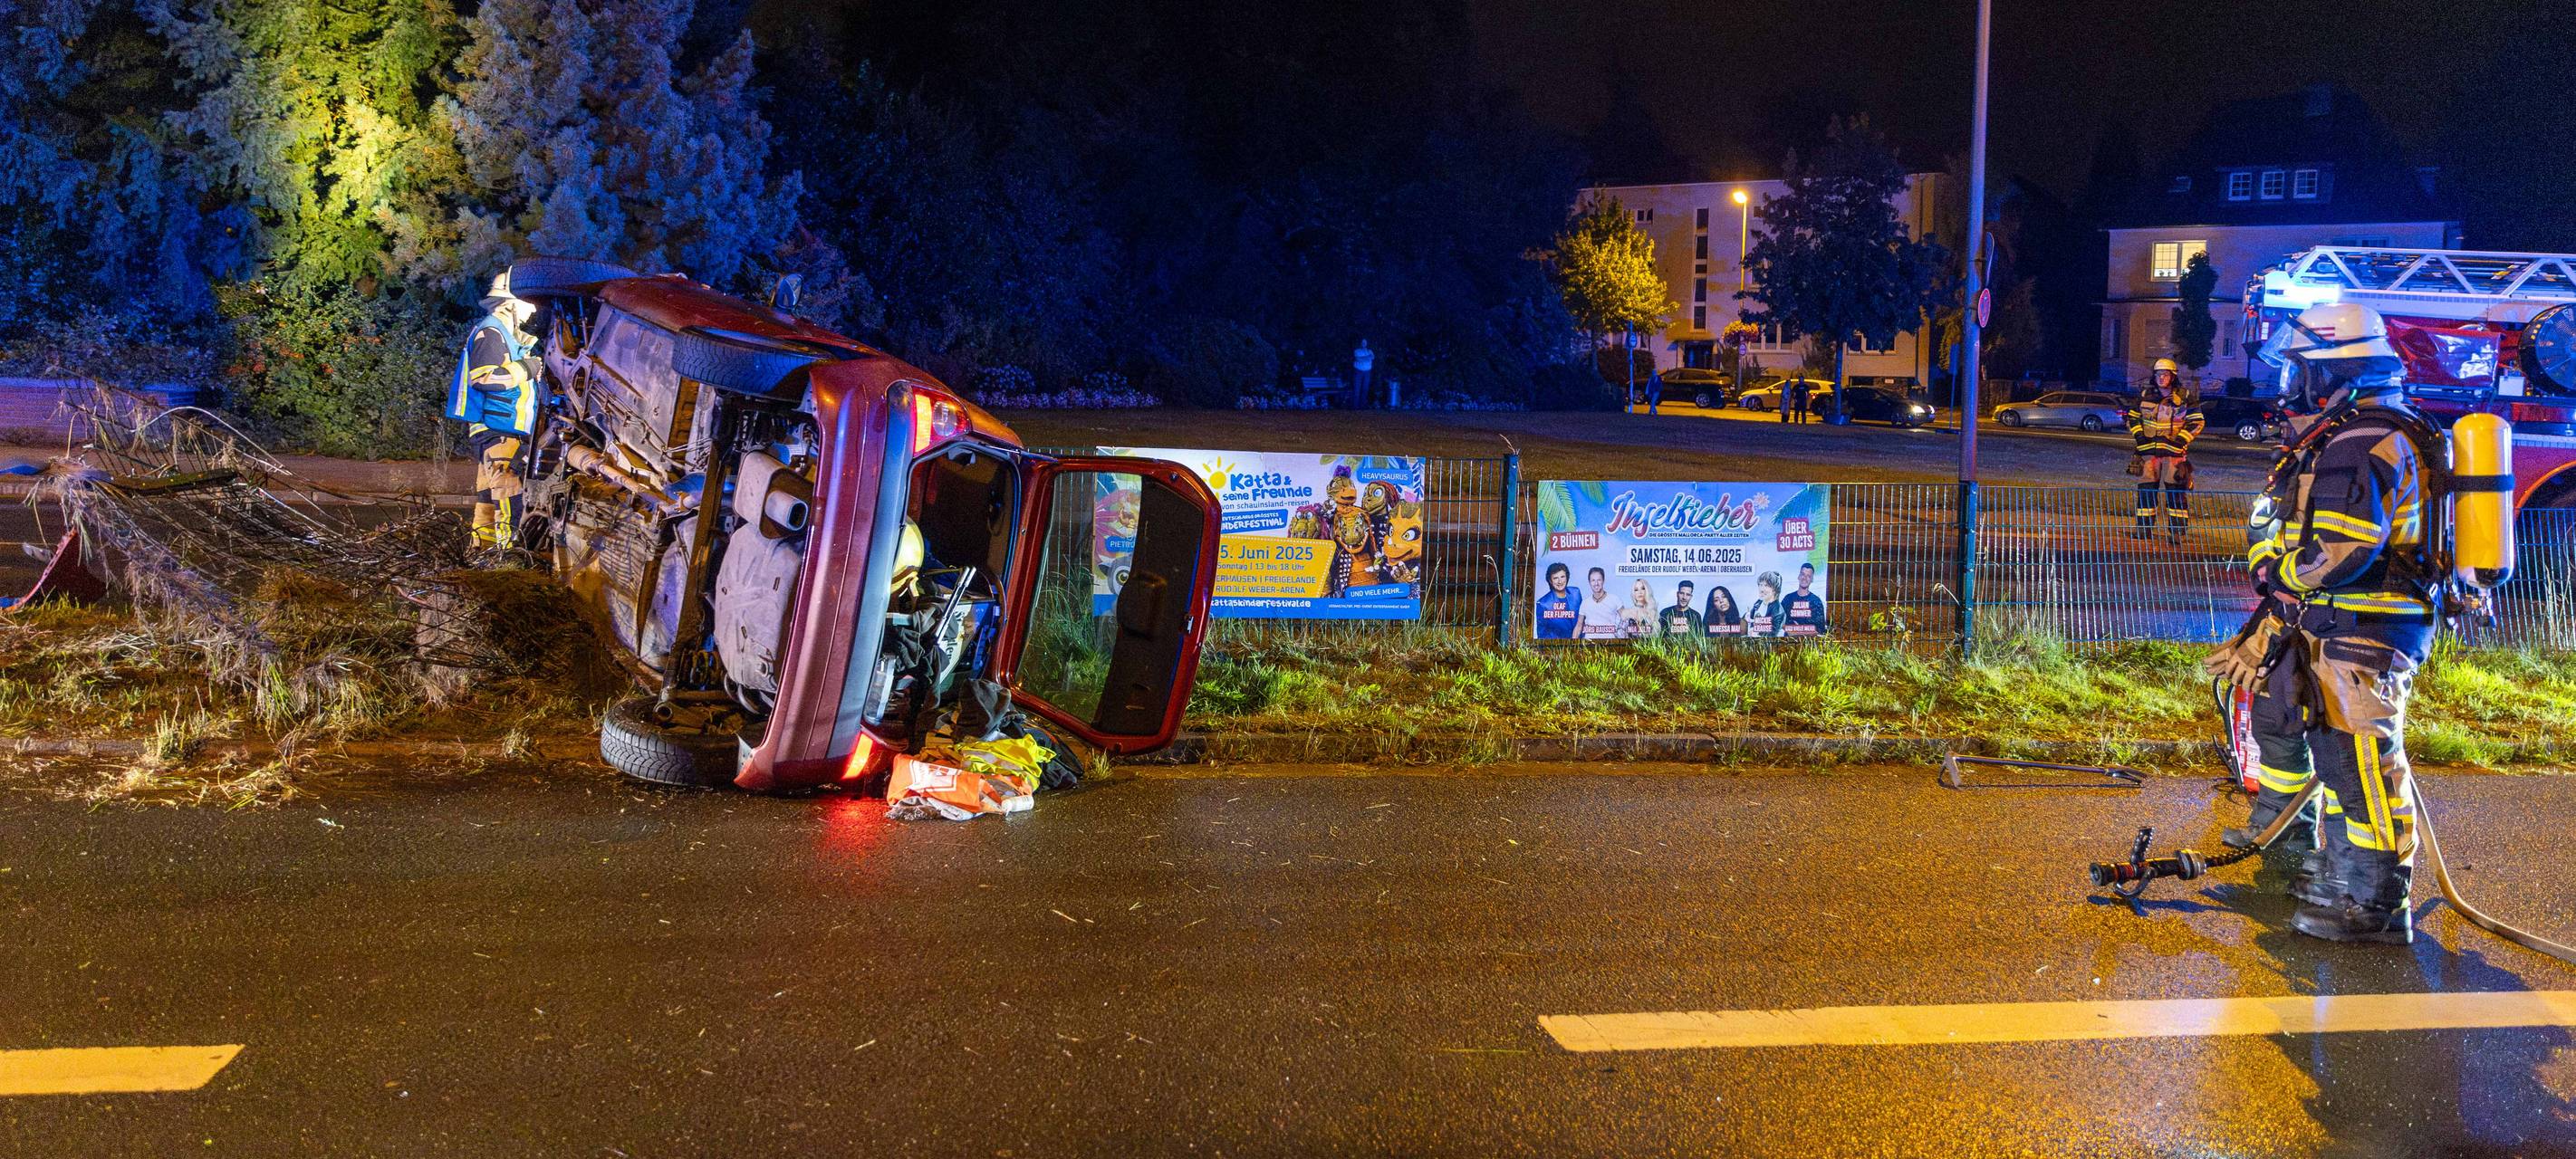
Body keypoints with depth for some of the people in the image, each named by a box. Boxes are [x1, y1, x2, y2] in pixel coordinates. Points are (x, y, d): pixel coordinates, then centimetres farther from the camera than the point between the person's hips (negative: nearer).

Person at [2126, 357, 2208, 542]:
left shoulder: (2184, 397, 0)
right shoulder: (2145, 395, 8)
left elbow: (2198, 421, 2)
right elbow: (2133, 417, 18)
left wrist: (2181, 440, -9)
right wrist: (2139, 435, 2)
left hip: (2174, 451, -3)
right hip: (2148, 450, 3)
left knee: (2176, 490, -4)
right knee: (2146, 488, 4)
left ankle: (2176, 529, -1)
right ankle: (2144, 527, 11)